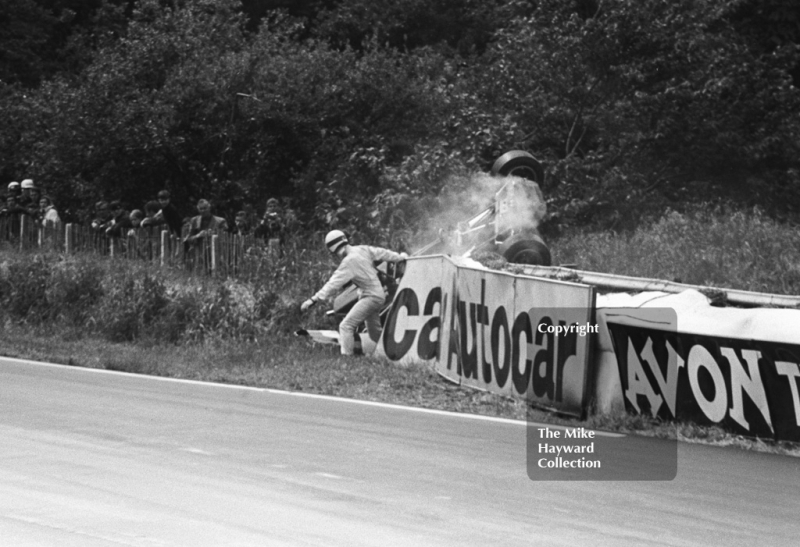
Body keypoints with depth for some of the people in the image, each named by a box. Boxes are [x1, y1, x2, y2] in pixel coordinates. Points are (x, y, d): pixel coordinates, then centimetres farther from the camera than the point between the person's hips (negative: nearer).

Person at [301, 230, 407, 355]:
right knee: (375, 332, 20)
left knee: (346, 326, -14)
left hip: (371, 297, -9)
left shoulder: (349, 261, -22)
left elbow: (334, 284, -25)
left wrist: (314, 299, -26)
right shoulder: (362, 249, 1)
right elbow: (382, 253, 15)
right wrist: (399, 257, 35)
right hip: (378, 295, 9)